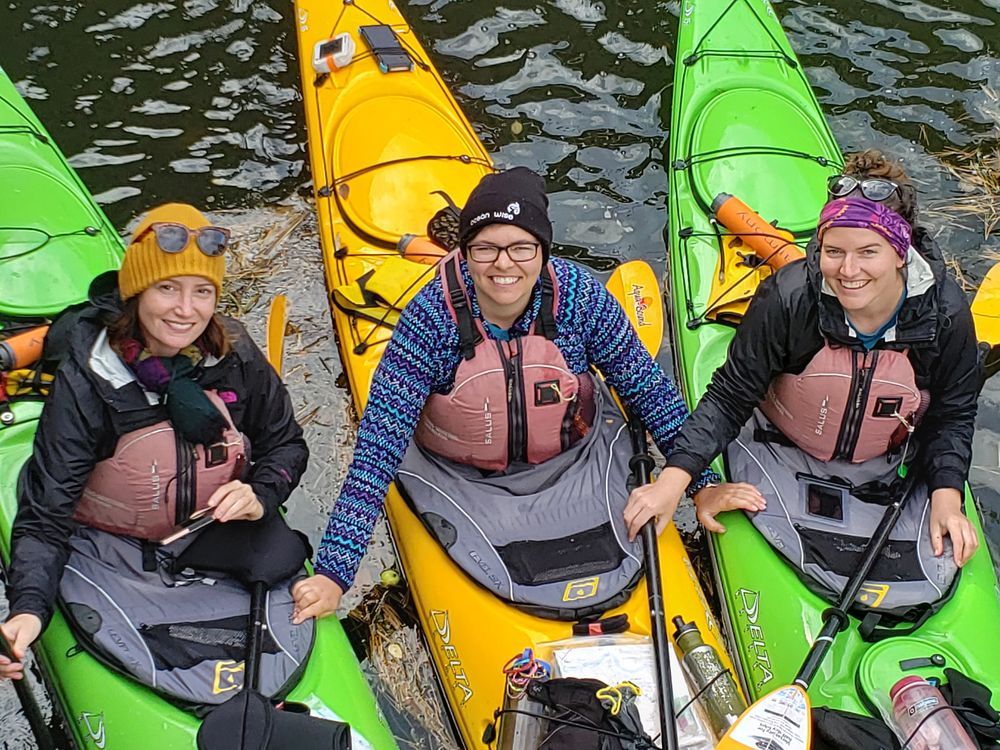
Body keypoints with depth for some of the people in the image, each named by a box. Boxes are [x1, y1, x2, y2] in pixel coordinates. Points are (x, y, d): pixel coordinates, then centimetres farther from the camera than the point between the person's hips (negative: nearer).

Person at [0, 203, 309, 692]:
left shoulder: (236, 359, -6)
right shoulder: (86, 381, -15)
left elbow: (286, 445, 11)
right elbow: (46, 513, -13)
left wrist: (261, 497, -10)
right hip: (116, 563, -3)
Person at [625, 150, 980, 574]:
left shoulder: (947, 316, -20)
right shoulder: (787, 300, -27)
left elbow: (951, 417, -4)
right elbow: (728, 398, -20)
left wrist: (947, 498, -19)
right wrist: (673, 480, -29)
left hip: (881, 472, 3)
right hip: (778, 456, -2)